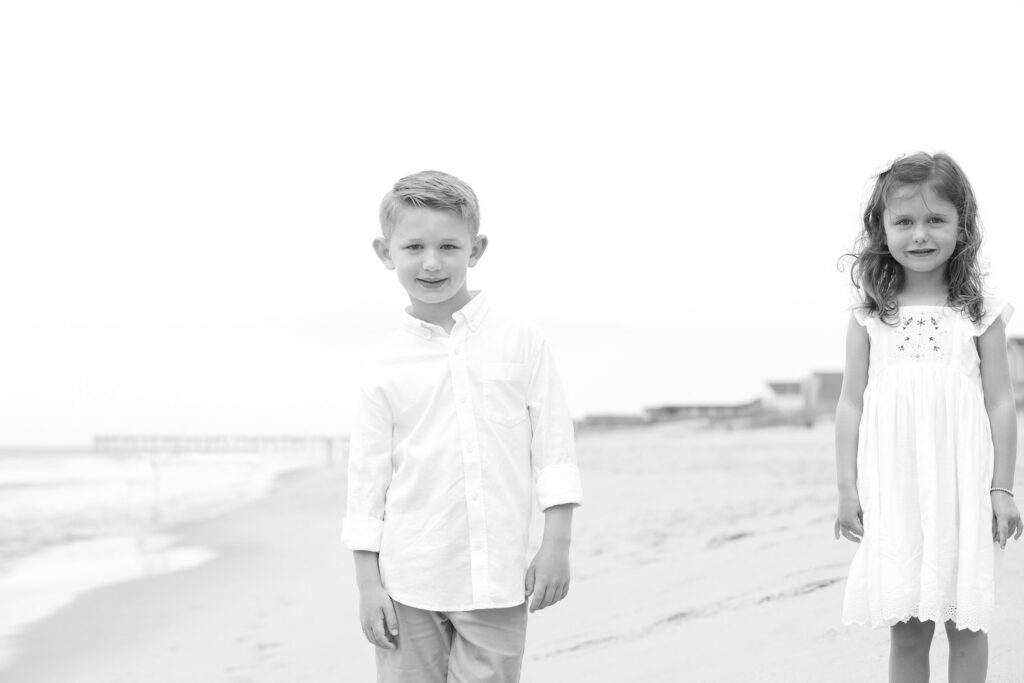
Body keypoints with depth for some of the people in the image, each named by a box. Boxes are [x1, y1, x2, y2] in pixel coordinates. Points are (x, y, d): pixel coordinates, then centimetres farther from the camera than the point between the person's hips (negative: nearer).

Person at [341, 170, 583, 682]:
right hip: (410, 582, 0)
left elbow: (553, 442, 3)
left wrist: (556, 545, -1)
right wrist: (368, 584, 1)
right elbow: (367, 476, 3)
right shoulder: (386, 368, 0)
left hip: (498, 581, 0)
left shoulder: (521, 342, 0)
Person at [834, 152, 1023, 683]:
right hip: (893, 490, 0)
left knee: (966, 623, 5)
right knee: (905, 630, 3)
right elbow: (851, 405, 5)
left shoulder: (980, 314, 2)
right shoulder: (870, 318, 4)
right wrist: (848, 489, 0)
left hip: (962, 486, 0)